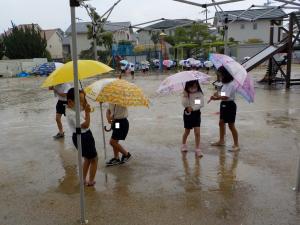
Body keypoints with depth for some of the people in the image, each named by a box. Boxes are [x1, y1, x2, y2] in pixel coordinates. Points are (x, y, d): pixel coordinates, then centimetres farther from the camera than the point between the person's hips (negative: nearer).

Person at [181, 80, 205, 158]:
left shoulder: (199, 93, -5)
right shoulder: (186, 94, -5)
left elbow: (201, 103, -11)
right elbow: (184, 104, -14)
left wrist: (193, 108, -20)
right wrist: (185, 96, -27)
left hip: (196, 113, 0)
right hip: (187, 113, 0)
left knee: (197, 132, -7)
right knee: (187, 132, 13)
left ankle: (198, 149, 0)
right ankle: (183, 145, 37)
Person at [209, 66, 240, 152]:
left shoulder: (231, 84, -19)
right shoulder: (225, 84, 9)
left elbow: (226, 97, -26)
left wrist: (217, 96, -12)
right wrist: (216, 97, -6)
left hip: (229, 105, -9)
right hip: (224, 105, 9)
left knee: (231, 125, -3)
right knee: (221, 123, 17)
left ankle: (236, 145, 7)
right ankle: (221, 141, 32)